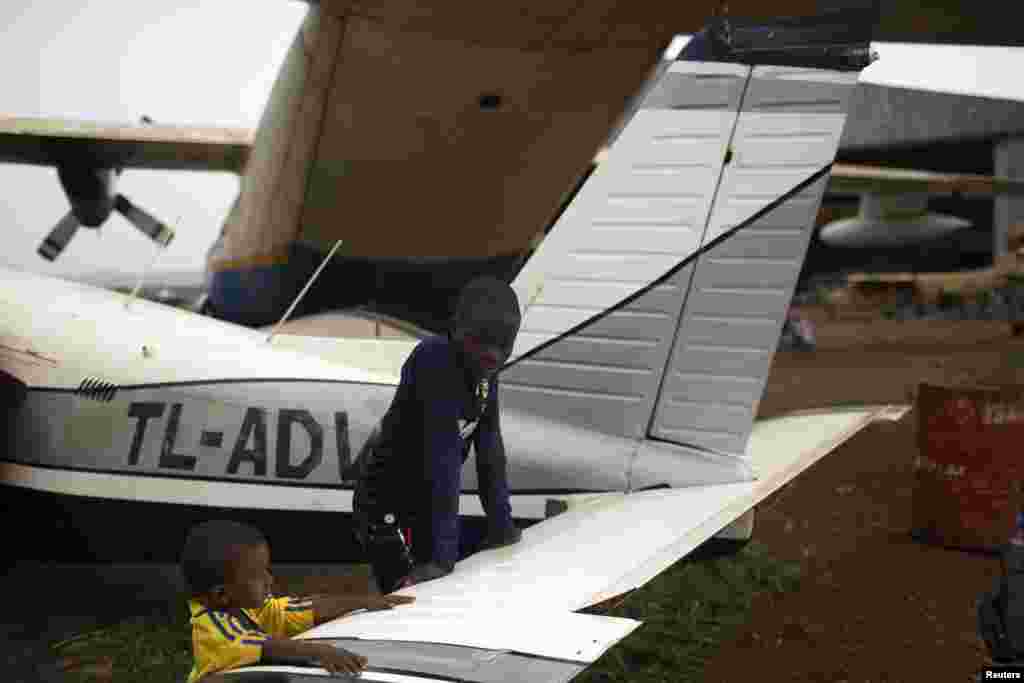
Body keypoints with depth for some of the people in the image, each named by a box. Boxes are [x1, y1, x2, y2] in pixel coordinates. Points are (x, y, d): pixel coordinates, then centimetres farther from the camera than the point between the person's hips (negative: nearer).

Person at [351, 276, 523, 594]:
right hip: (383, 493, -8)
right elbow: (444, 458, -34)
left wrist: (500, 522, 3)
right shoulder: (436, 360, -29)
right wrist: (445, 552, -35)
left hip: (424, 491, 8)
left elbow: (490, 448, 3)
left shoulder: (483, 370, -4)